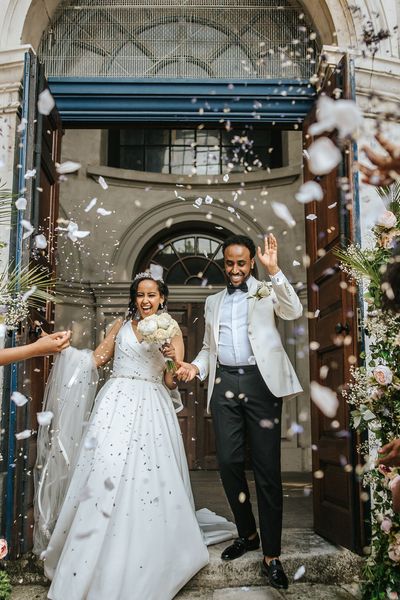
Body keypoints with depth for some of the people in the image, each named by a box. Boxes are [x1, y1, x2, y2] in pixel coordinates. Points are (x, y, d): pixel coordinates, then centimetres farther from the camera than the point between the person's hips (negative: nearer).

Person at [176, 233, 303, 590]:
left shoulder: (267, 291, 8)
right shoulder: (213, 302, 20)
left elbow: (294, 311, -12)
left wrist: (274, 271, -19)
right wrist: (196, 367, 2)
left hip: (260, 382, -4)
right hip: (224, 384, 4)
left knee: (267, 467, -2)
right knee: (229, 462, 5)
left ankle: (271, 555, 5)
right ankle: (247, 534, 26)